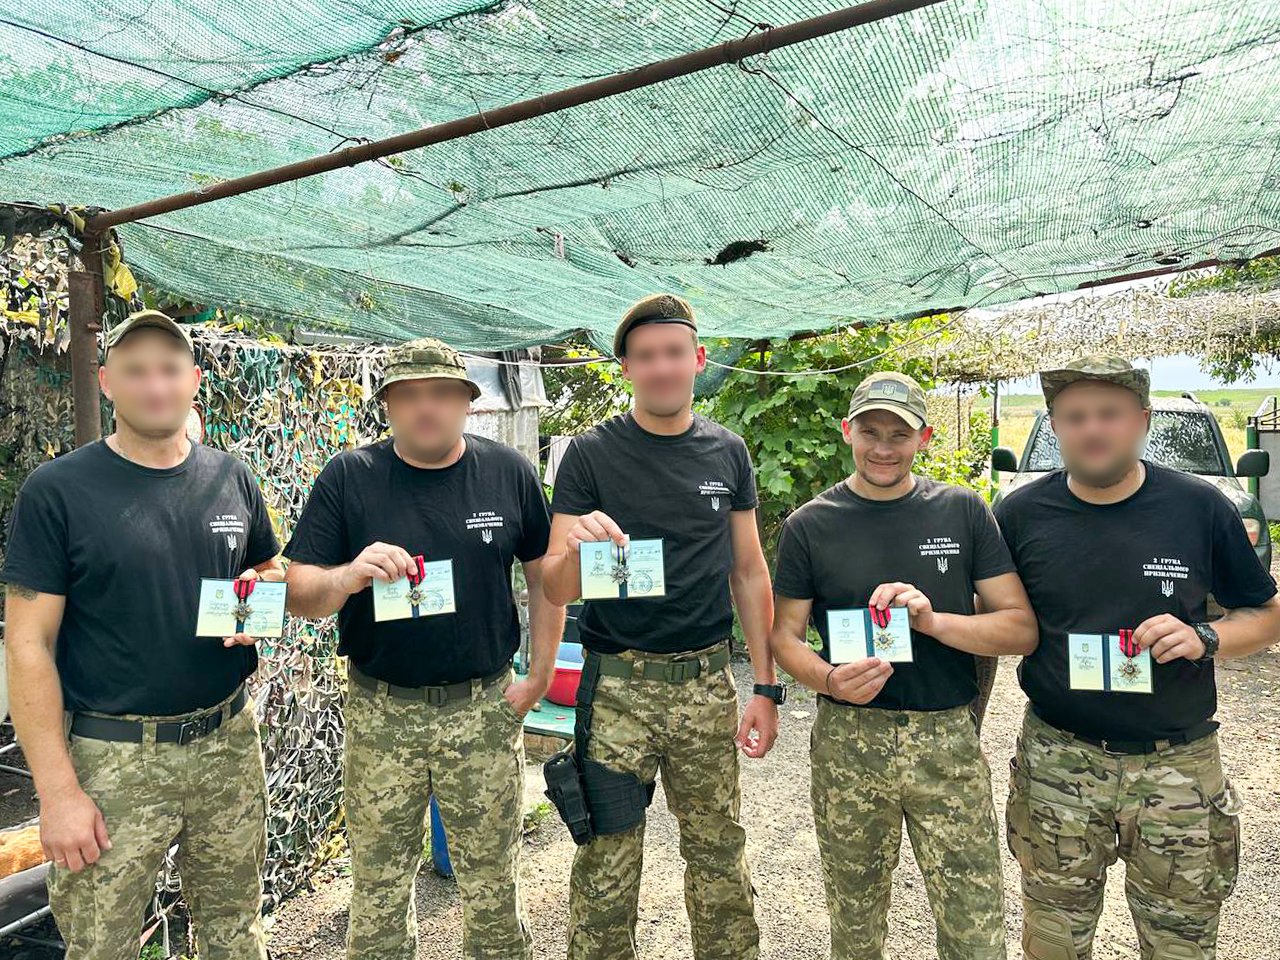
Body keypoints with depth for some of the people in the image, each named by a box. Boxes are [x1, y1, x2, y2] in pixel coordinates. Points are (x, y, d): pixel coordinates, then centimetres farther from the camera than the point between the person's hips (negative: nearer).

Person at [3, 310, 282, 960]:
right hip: (113, 758, -3)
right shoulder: (56, 490, -7)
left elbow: (274, 572, 17)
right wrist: (56, 791, -11)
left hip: (230, 742, 3)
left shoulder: (232, 479, 4)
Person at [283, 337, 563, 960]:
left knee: (492, 883, 14)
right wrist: (348, 576, -25)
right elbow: (298, 594, -4)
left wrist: (539, 676, 3)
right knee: (378, 885, 13)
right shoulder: (347, 479, -3)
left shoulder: (508, 472, -1)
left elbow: (545, 575, 7)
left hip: (485, 709, 1)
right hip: (381, 715, 0)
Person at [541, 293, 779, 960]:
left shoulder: (727, 454, 6)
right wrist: (577, 549, -28)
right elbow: (556, 590, -5)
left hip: (707, 684, 3)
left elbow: (749, 571, 10)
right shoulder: (590, 454, -3)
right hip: (617, 685, -2)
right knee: (606, 868, 5)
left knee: (720, 856, 12)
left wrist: (766, 687, 7)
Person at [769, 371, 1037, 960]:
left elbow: (1022, 629, -2)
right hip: (847, 744, 1)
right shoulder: (810, 525, 0)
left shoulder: (963, 512, 0)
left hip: (949, 740, 0)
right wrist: (828, 679, -17)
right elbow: (785, 635, 4)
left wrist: (932, 620, -19)